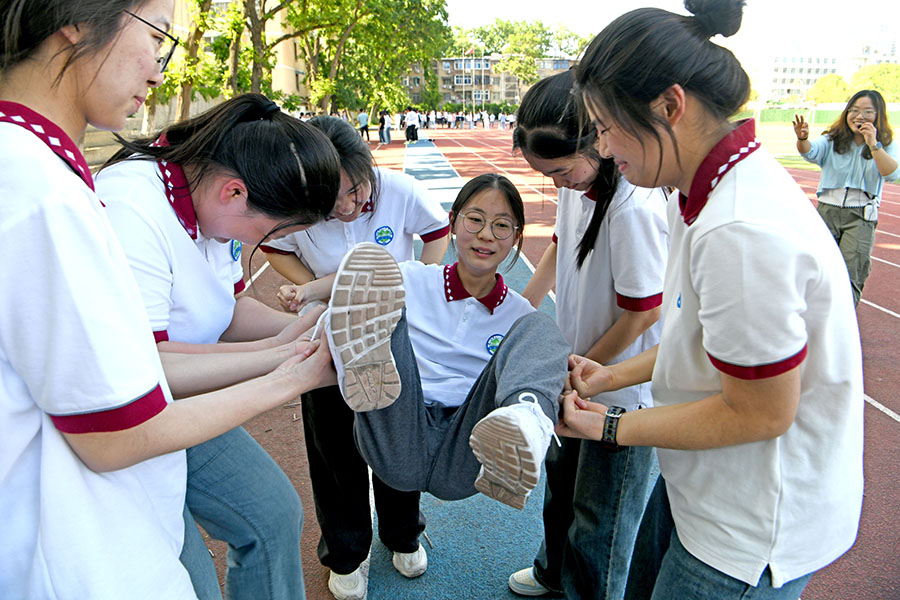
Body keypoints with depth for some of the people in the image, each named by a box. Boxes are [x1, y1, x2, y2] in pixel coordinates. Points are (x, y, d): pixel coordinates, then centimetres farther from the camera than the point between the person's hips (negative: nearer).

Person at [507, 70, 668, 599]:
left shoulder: (635, 207, -30)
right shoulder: (577, 180, -3)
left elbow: (641, 313, -23)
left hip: (623, 386, -9)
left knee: (599, 520, 8)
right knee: (562, 475, 28)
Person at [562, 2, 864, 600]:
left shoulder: (742, 230, -32)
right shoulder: (711, 190, -1)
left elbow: (760, 413, -24)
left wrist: (612, 427, -15)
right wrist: (616, 374, 8)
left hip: (753, 531, -8)